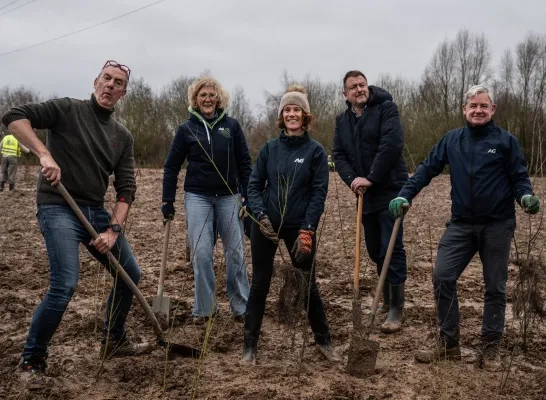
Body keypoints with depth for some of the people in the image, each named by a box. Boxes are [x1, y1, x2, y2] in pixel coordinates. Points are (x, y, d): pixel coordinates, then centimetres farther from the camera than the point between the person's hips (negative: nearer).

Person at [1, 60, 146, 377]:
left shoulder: (123, 136, 10)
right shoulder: (68, 110, -5)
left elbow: (126, 188, 5)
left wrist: (113, 230, -8)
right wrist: (44, 154, -28)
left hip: (96, 212, 7)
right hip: (58, 209, -7)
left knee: (131, 275, 12)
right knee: (65, 285, -22)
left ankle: (113, 341, 33)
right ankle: (32, 359, -1)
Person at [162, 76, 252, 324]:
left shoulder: (231, 126, 2)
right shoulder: (187, 128, 1)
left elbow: (245, 163, 4)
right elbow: (171, 167, 4)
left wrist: (247, 194, -3)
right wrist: (168, 201, 0)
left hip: (229, 197, 1)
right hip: (197, 197, 0)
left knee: (235, 252, 2)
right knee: (201, 254, -4)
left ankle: (241, 306, 13)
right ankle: (204, 307, 9)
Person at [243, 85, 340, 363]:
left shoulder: (315, 151, -2)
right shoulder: (269, 148, 4)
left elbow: (319, 192, -6)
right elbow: (254, 185, 5)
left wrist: (307, 232, -14)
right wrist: (260, 216, -12)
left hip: (300, 227, -2)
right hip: (266, 225, 2)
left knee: (308, 285, 6)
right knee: (259, 285, 6)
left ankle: (324, 341, 23)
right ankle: (250, 346, 16)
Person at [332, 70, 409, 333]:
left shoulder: (386, 108, -8)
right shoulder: (342, 120, 12)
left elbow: (392, 144, -20)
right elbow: (338, 154, 6)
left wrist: (371, 178, -21)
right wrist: (352, 179, -12)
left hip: (390, 191, -6)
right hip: (366, 194, 7)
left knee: (392, 249, -8)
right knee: (375, 250, 14)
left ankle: (396, 310, -2)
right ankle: (387, 300, 31)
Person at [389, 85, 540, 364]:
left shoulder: (505, 141, -2)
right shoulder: (451, 140, 5)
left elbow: (519, 177, -1)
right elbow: (427, 169, 4)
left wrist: (526, 197, -22)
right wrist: (405, 195, -8)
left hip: (497, 226, -2)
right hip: (461, 224, 2)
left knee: (495, 287, 7)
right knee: (442, 277, -6)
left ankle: (490, 349, 21)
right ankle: (449, 345, 7)